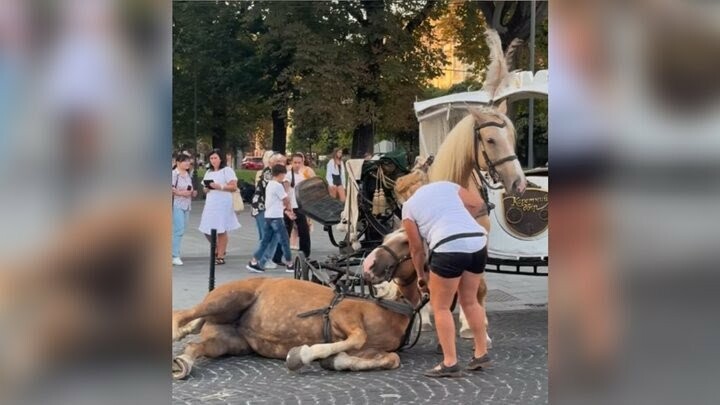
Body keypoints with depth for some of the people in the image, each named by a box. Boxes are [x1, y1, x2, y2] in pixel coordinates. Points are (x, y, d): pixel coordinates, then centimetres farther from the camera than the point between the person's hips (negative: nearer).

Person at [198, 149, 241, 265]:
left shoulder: (227, 170, -2)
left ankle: (220, 256, 3)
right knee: (207, 230, 2)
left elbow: (234, 187, -9)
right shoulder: (208, 172, 20)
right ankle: (218, 250, 23)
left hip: (223, 204, -7)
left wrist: (220, 187, -18)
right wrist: (206, 189, 2)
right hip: (210, 204, 7)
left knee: (221, 230, -5)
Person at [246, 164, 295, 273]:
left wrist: (287, 212, 15)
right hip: (276, 217, -9)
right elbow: (286, 200, -6)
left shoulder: (269, 185, 15)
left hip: (268, 216, 9)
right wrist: (290, 209, 14)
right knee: (284, 240, 1)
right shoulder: (278, 185, -14)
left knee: (265, 241, 8)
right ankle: (289, 264, 7)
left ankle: (253, 262, 4)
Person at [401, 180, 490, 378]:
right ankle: (482, 353, 29)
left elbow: (417, 248, 15)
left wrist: (421, 274, 29)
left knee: (440, 306, 8)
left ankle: (450, 363, 5)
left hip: (449, 247, -5)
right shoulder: (446, 185, 22)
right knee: (470, 301, 22)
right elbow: (478, 203, 22)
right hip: (477, 241, 5)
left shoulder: (408, 207, 13)